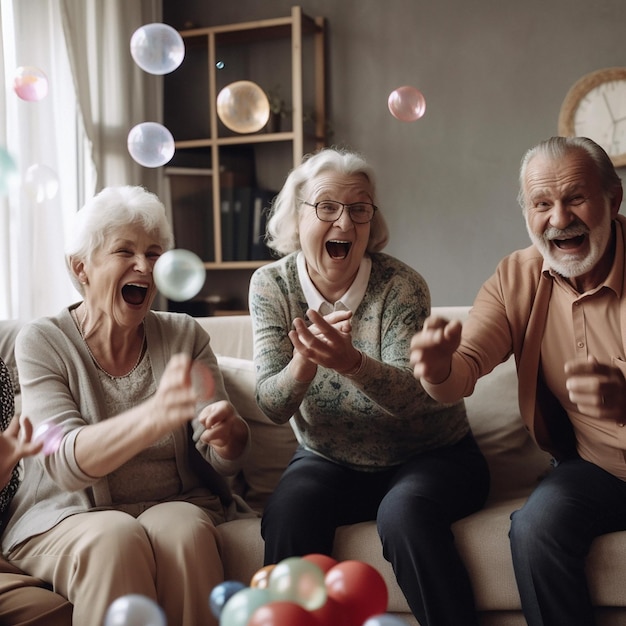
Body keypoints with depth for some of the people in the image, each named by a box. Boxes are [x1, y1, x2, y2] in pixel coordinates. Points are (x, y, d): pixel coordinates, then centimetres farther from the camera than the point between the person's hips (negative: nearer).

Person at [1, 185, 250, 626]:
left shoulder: (185, 336, 2)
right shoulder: (43, 342, -5)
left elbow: (224, 460, -4)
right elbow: (66, 464, -20)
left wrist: (226, 433, -30)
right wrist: (156, 415, -40)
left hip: (174, 503, 2)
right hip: (68, 517, -1)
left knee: (186, 532, -30)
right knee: (116, 539, -32)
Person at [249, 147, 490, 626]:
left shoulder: (400, 286, -15)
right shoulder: (271, 285, -7)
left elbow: (414, 397, -24)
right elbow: (272, 406, -14)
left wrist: (352, 363, -45)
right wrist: (304, 362, -37)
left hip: (426, 456, -2)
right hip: (329, 462, 2)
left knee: (404, 513, -32)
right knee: (287, 515, -27)